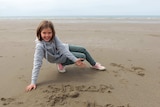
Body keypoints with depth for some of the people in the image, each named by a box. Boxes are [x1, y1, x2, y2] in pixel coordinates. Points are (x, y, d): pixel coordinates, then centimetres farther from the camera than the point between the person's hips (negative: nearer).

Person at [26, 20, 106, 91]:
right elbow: (37, 63, -36)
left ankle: (94, 65, 32)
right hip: (62, 57, -5)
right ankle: (62, 64, 7)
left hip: (64, 48, 5)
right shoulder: (40, 46, -37)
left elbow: (62, 48, -26)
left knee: (83, 50, 6)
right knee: (83, 56, -10)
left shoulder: (53, 36, -26)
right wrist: (33, 82, -36)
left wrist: (75, 60, -31)